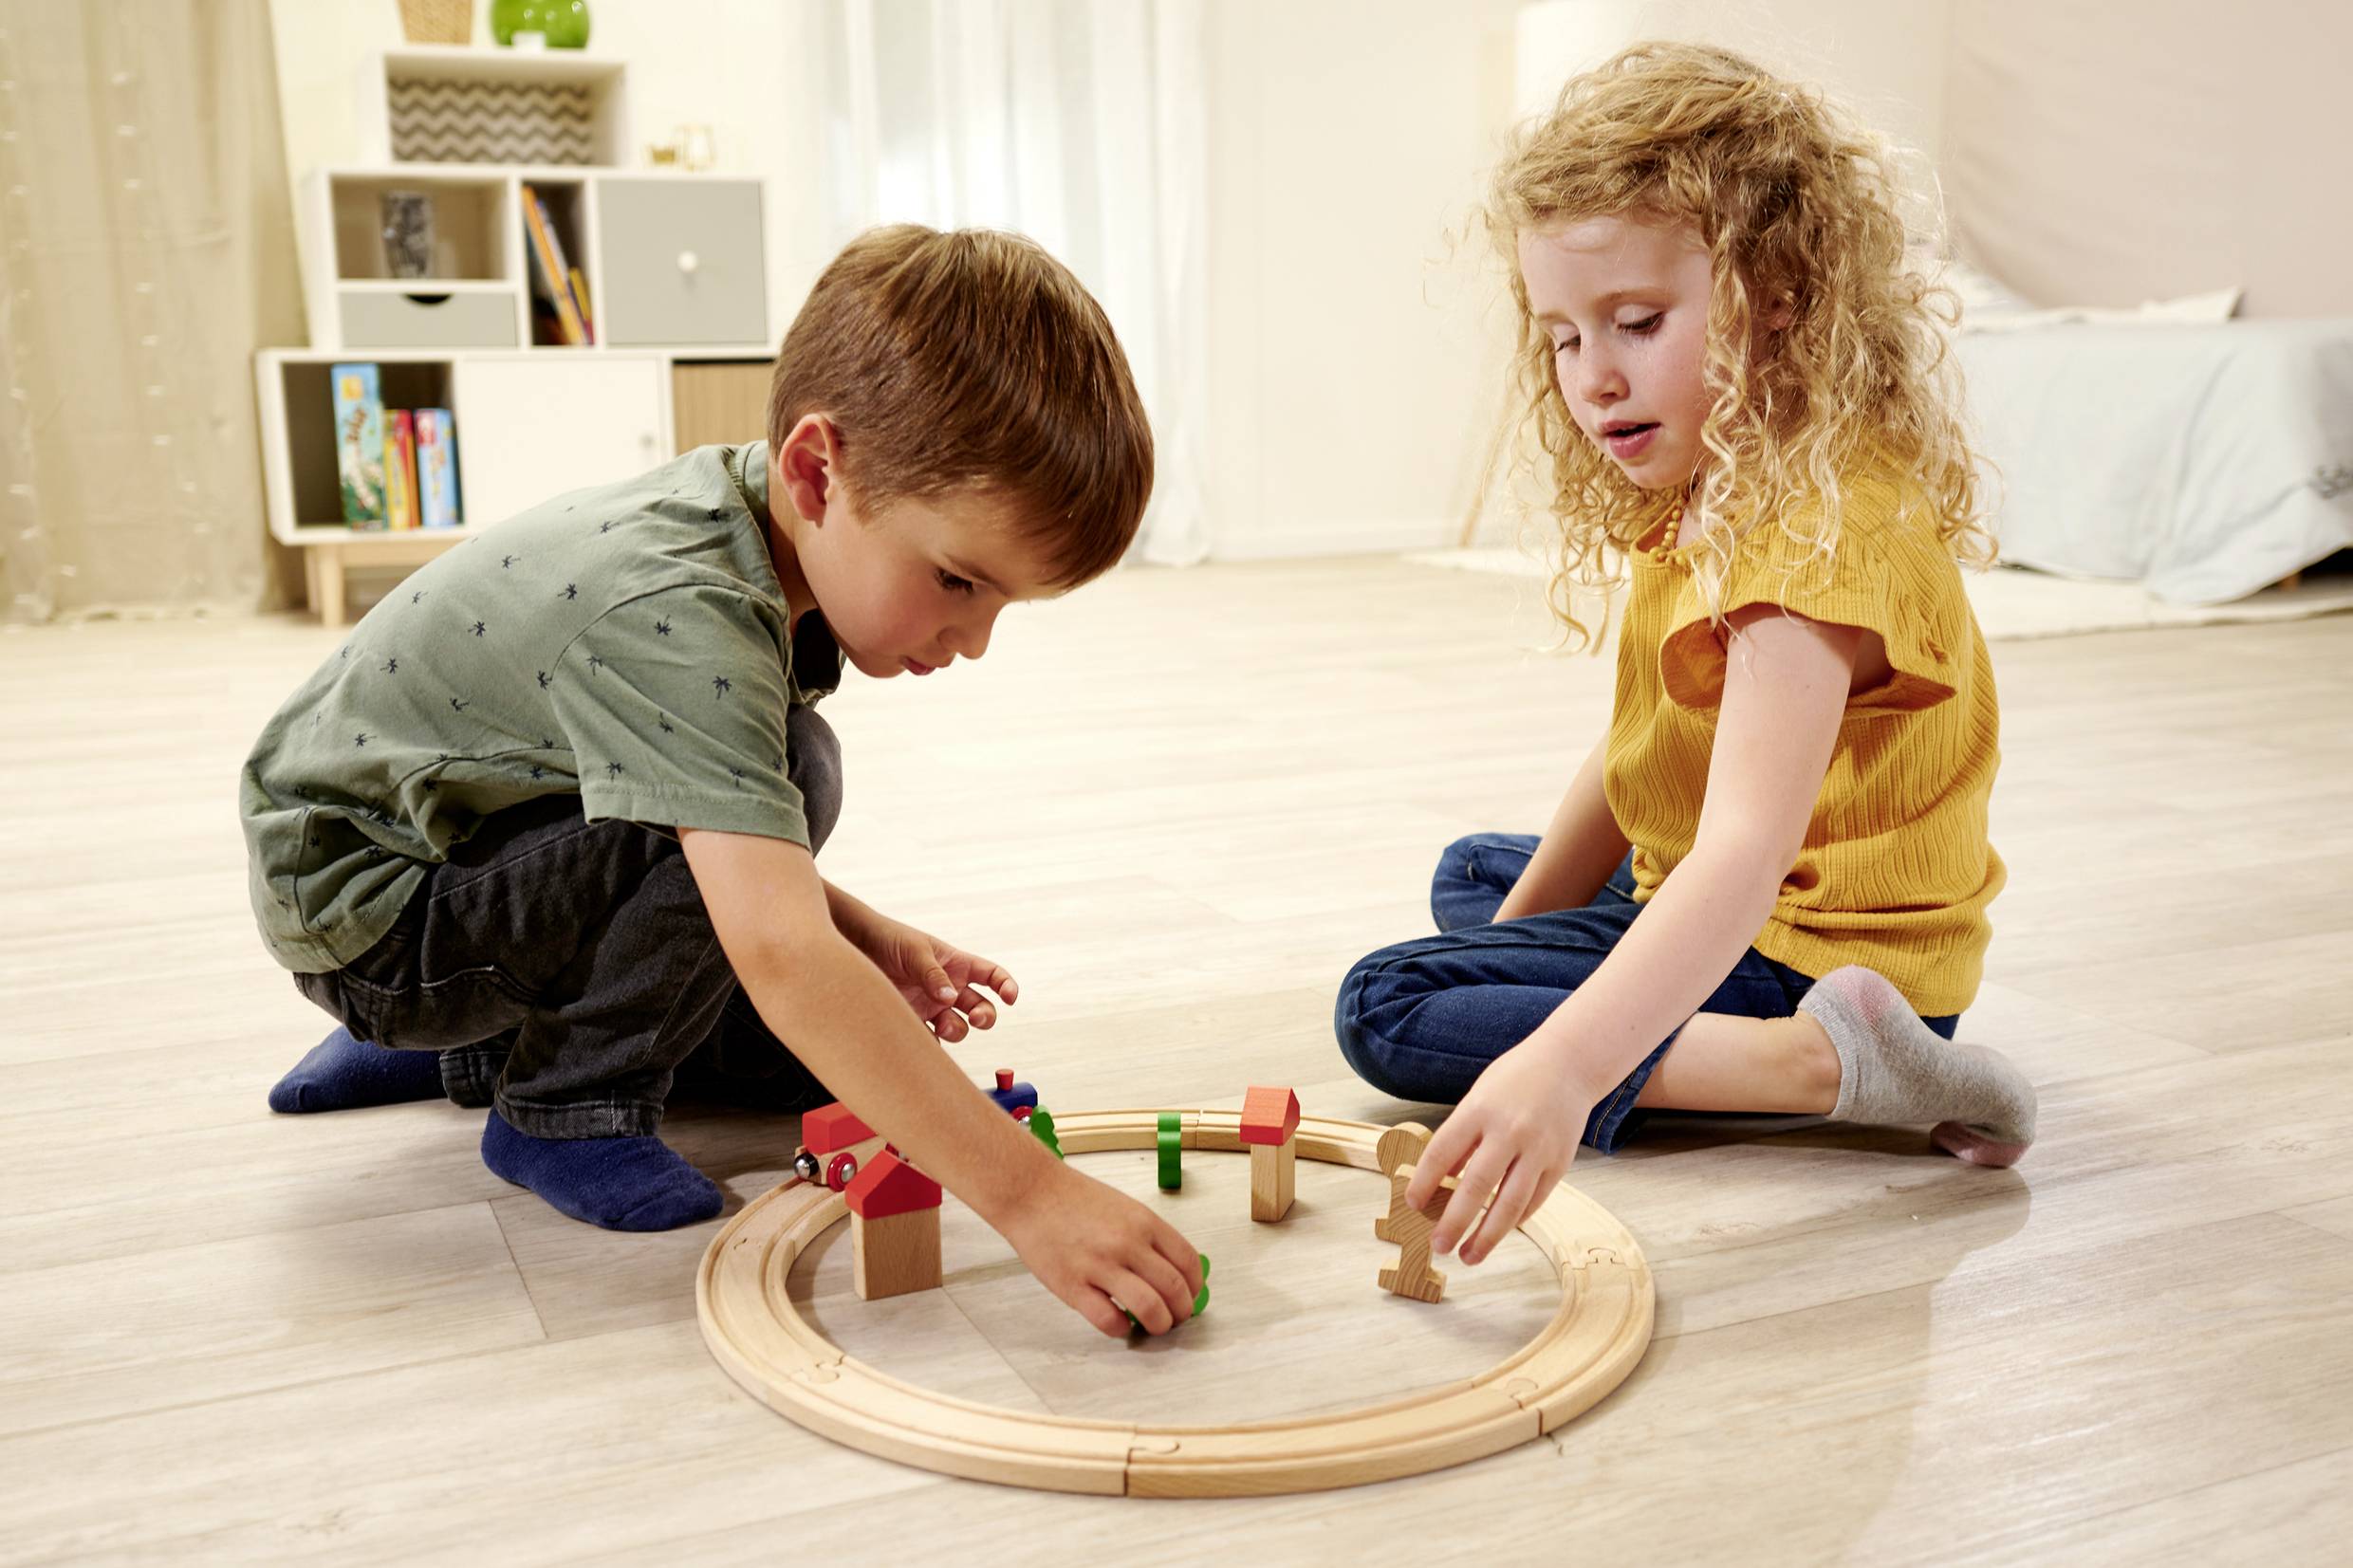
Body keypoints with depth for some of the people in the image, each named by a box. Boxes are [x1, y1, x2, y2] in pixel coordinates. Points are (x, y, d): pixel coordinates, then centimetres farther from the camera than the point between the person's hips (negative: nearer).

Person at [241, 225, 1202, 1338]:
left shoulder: (742, 518, -8)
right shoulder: (675, 619, -36)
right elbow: (780, 955, -45)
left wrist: (870, 939, -6)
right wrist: (1025, 1193, -46)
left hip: (471, 840, 9)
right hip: (364, 903, -9)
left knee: (812, 1058, 7)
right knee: (788, 770, -30)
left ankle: (470, 1048, 20)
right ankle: (564, 1106, -10)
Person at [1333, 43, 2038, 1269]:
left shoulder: (1818, 537, -29)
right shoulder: (1703, 501, 5)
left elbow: (1744, 855, -41)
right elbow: (1638, 763, 12)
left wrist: (1563, 1060, -52)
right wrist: (1521, 921, 8)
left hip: (1805, 951, -11)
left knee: (1387, 1008, -17)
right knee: (1471, 879, 32)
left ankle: (1825, 1062, -20)